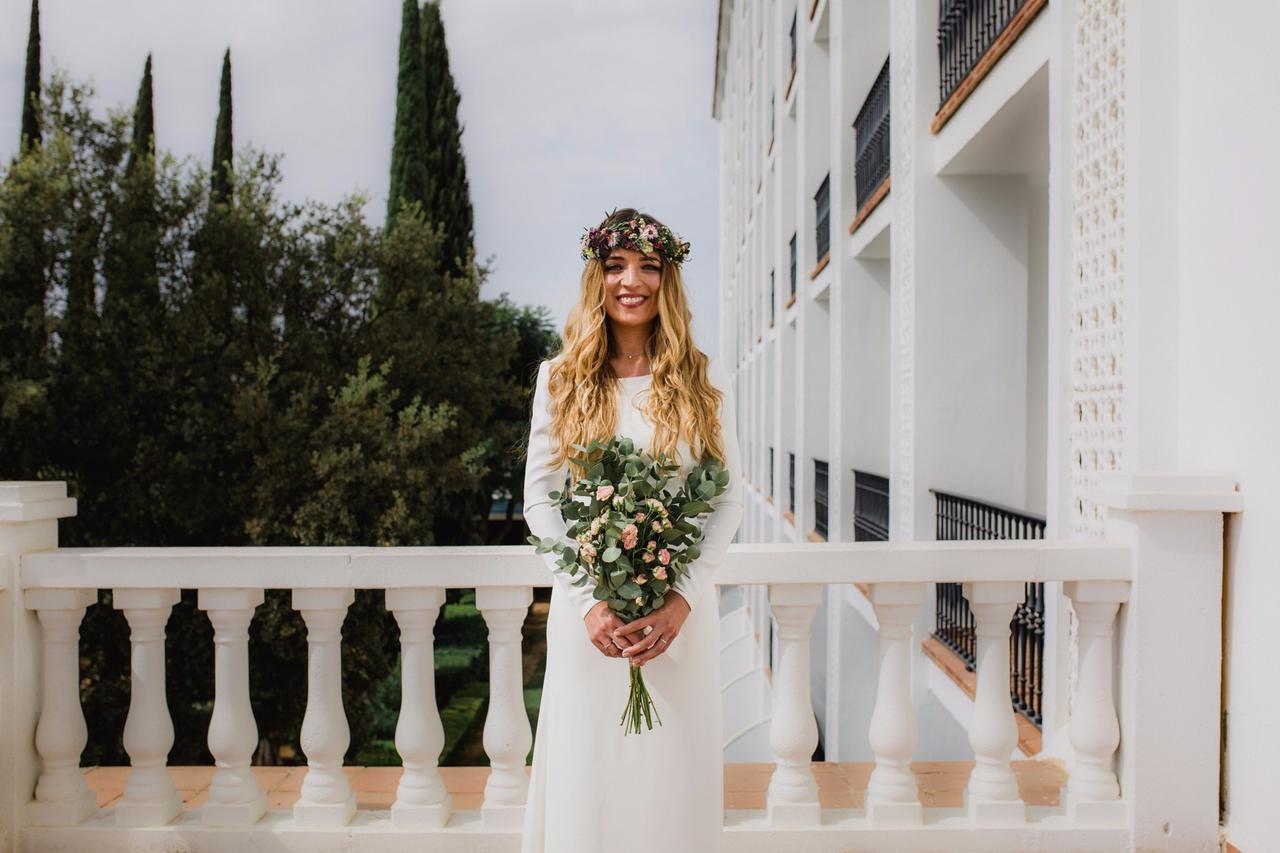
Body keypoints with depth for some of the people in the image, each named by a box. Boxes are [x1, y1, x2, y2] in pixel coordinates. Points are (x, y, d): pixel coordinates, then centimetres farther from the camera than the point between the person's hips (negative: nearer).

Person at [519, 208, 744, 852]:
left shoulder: (704, 381, 3)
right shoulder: (562, 377, 3)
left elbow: (728, 497, 1)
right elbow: (539, 498, 0)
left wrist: (683, 598, -12)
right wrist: (588, 601, -11)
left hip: (681, 610, 0)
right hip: (590, 609, 0)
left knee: (673, 776, 8)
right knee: (587, 779, 7)